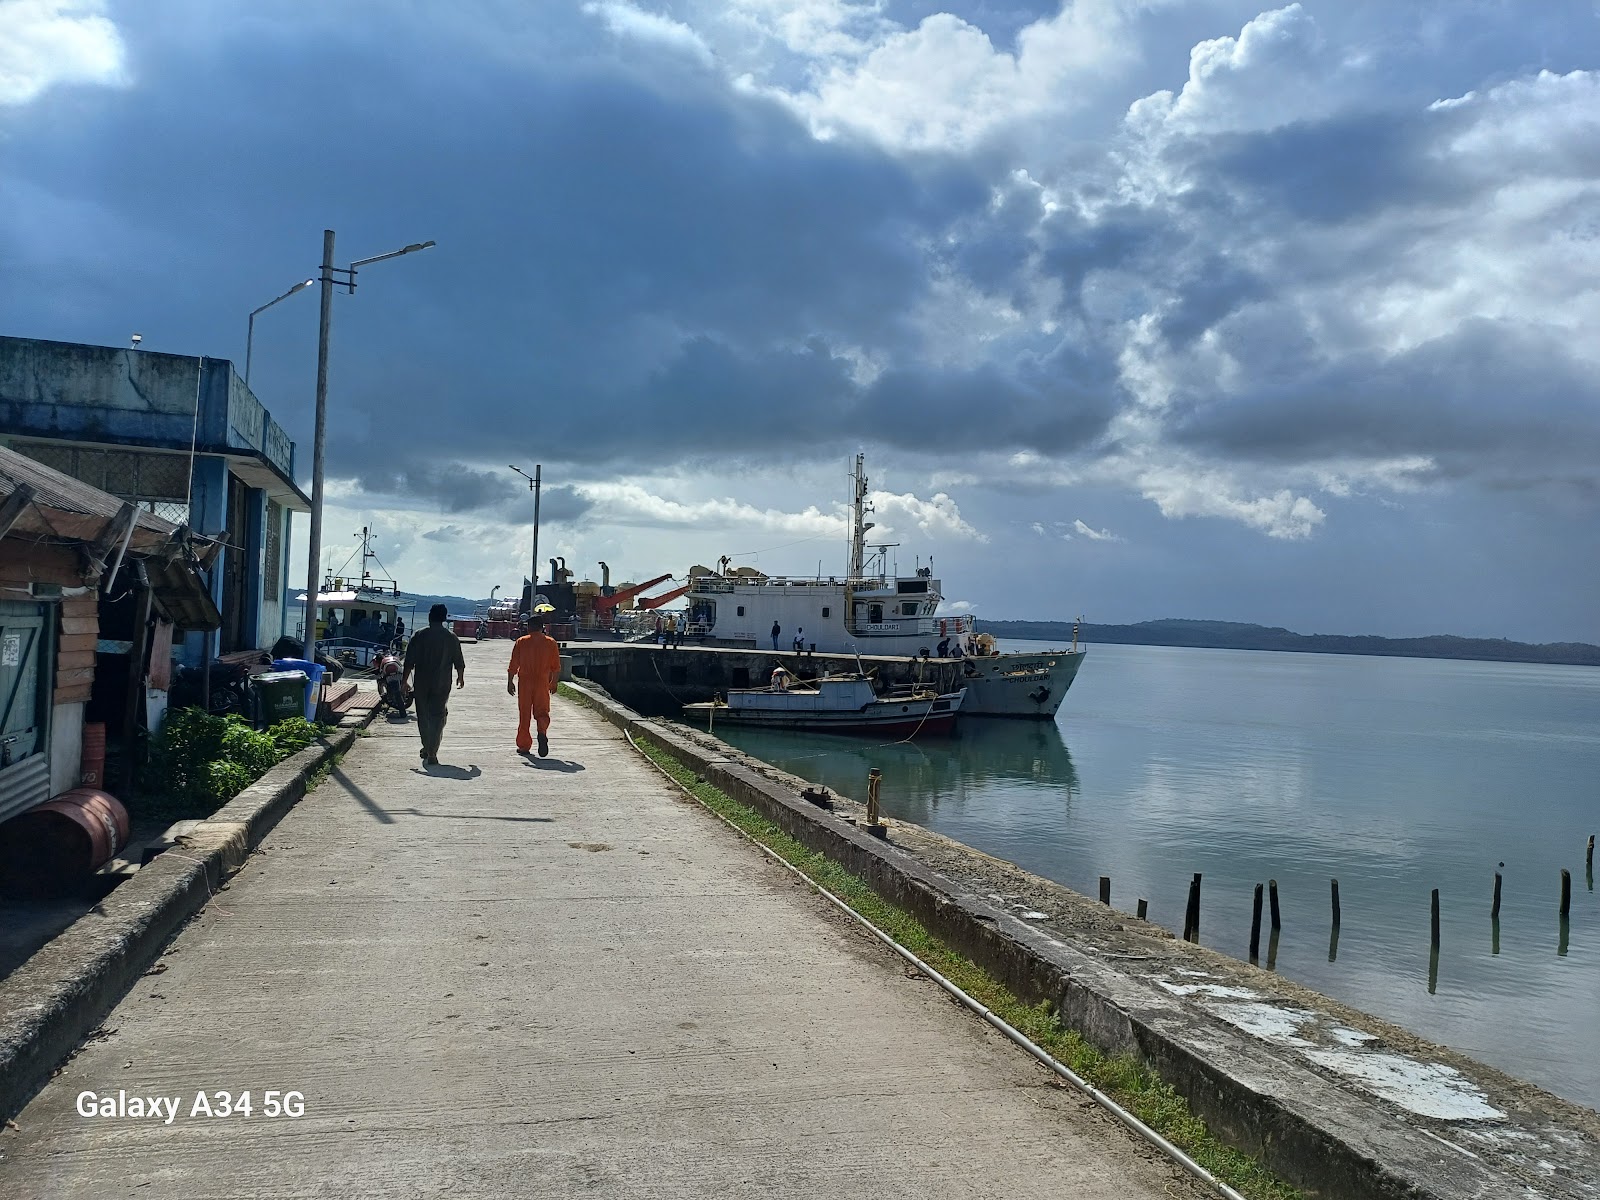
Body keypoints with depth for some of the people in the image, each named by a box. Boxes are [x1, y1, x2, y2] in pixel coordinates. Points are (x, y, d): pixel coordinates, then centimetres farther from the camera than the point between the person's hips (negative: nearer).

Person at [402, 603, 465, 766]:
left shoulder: (419, 636, -4)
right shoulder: (451, 638, -2)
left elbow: (409, 661, -5)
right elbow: (459, 662, 4)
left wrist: (404, 680, 4)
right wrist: (461, 677, 21)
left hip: (422, 684, 0)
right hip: (442, 685, 0)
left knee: (423, 716, 17)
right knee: (437, 717, 3)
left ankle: (427, 749, 28)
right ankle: (432, 754, -4)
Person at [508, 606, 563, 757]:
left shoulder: (521, 642, -2)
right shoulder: (550, 643, 1)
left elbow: (513, 665, -2)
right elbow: (556, 667, 4)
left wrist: (510, 682, 6)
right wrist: (554, 683, 15)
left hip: (525, 682, 0)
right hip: (542, 683, 0)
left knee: (524, 714, 9)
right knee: (542, 712, 7)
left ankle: (523, 746, 12)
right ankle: (542, 732, -23)